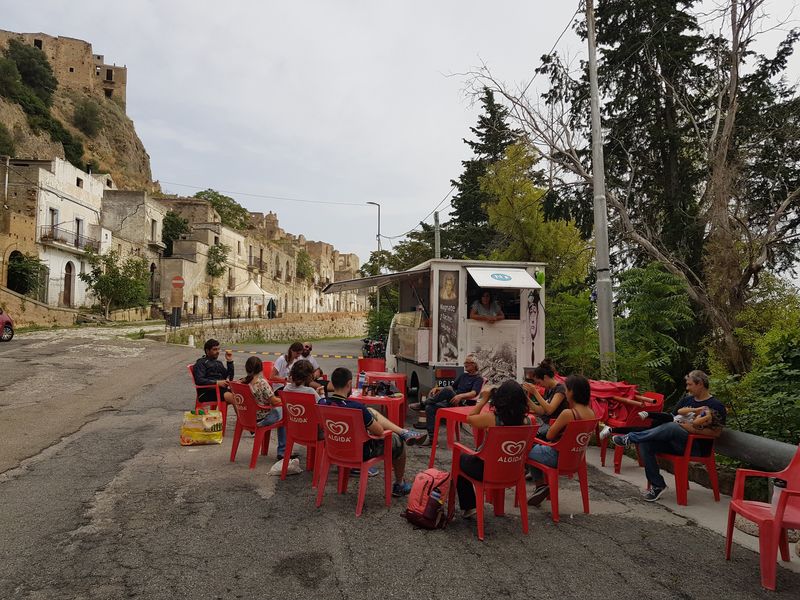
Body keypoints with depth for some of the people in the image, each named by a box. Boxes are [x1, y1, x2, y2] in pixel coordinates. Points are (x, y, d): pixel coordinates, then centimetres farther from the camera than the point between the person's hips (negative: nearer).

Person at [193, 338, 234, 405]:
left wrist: (230, 361, 14)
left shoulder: (218, 363, 27)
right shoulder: (201, 363, 6)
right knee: (231, 396, -36)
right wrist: (217, 382, -19)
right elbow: (199, 380, -9)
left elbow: (229, 378, 23)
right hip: (207, 392, -6)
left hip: (221, 390, 6)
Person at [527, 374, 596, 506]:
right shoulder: (591, 413, -5)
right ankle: (541, 485, 28)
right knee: (536, 447, 29)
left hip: (557, 457, -8)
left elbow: (549, 436, -15)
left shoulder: (568, 413, -28)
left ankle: (540, 485, 24)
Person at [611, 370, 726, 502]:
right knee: (645, 443, -18)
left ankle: (630, 438, -27)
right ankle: (657, 485, -11)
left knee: (672, 427, -35)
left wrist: (692, 427, -19)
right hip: (675, 442, 7)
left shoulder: (716, 406, -1)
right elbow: (672, 418, 13)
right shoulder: (687, 399, 17)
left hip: (697, 447, -6)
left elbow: (716, 432, -10)